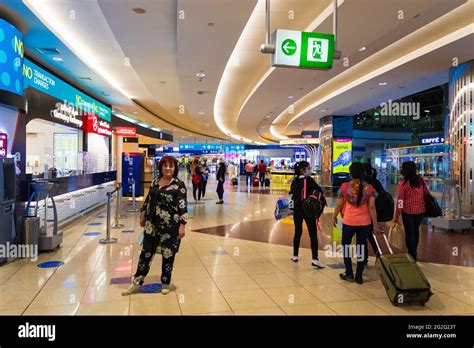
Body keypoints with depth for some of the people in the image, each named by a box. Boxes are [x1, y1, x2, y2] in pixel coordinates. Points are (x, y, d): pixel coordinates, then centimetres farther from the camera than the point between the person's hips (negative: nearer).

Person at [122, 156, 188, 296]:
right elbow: (148, 199, 16)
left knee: (168, 253, 7)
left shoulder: (179, 184, -10)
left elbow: (183, 206, -12)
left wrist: (182, 225, -16)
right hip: (152, 223, 5)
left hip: (170, 224, -4)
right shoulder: (155, 181, 6)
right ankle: (137, 282, 22)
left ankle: (165, 283, 25)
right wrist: (142, 214, 16)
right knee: (146, 252, 10)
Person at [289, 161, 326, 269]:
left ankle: (295, 255, 24)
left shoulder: (294, 180, 5)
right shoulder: (308, 179, -12)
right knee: (313, 234, -2)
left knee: (298, 232, 17)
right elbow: (319, 191, -19)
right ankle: (315, 259, -7)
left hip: (297, 209, 6)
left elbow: (292, 193, 11)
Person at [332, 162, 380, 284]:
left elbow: (339, 205, -3)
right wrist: (375, 225, -1)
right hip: (364, 223, 1)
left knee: (346, 245, 19)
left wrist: (334, 217, 13)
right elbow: (372, 207, -7)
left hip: (349, 222, -1)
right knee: (361, 247, 13)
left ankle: (349, 273, 21)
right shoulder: (369, 188, -6)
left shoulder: (345, 186, -10)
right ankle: (359, 276, 19)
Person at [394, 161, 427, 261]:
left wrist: (397, 216, -9)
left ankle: (412, 256, 15)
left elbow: (400, 201, -15)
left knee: (409, 233, 9)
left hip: (408, 212, -5)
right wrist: (426, 208, 23)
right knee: (415, 230, 24)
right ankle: (414, 252, 38)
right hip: (421, 211, 6)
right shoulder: (421, 180, 0)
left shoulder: (402, 183, -15)